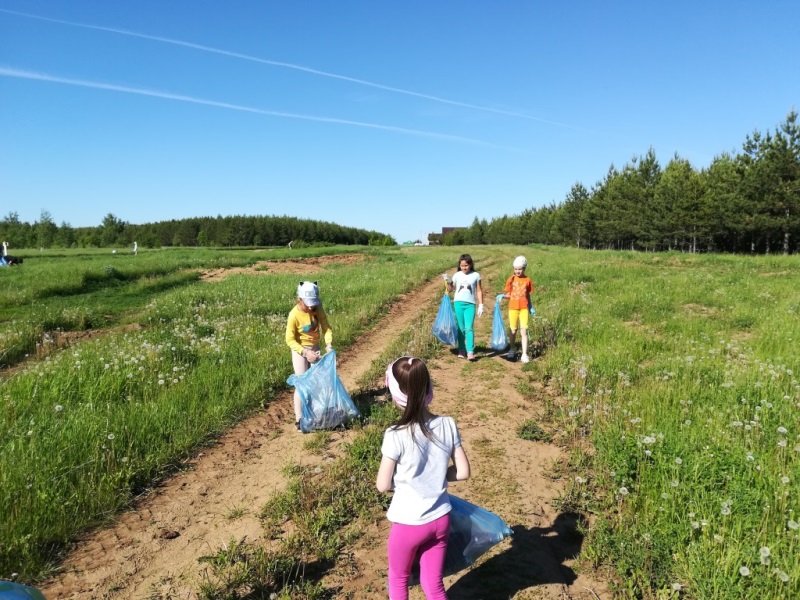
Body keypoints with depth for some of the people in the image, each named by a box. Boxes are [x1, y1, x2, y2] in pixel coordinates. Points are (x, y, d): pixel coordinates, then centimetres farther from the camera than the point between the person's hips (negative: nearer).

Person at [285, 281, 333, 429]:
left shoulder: (318, 308, -12)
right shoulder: (294, 315, -24)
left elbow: (326, 327, -10)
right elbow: (290, 340, -19)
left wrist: (329, 344, -28)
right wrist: (305, 352, -29)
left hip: (315, 348, 5)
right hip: (300, 351, -5)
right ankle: (299, 419, 1)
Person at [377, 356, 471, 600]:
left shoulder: (396, 436, -25)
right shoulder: (448, 425, -12)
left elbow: (382, 486, -14)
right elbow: (463, 472, -3)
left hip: (408, 524, -3)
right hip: (441, 520, 4)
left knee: (398, 580, 25)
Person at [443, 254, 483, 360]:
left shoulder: (476, 275, 3)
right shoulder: (457, 275, 6)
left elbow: (479, 291, 7)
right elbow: (451, 290, 12)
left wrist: (481, 305, 2)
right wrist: (448, 282, -7)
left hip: (470, 304, -2)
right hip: (458, 303, 2)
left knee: (469, 328, -12)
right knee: (461, 328, 6)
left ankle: (470, 352, -14)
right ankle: (462, 351, 14)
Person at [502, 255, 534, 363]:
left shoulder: (527, 280, 2)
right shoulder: (511, 280, 1)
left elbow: (528, 295, 10)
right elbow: (508, 294, 5)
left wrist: (530, 306, 3)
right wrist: (502, 296, -14)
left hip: (524, 308, 0)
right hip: (513, 308, 1)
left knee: (524, 331, -5)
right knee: (513, 331, 10)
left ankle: (524, 354, -4)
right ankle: (512, 350, 29)